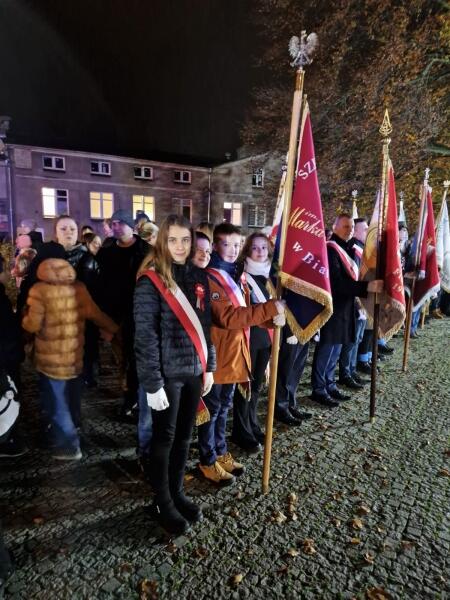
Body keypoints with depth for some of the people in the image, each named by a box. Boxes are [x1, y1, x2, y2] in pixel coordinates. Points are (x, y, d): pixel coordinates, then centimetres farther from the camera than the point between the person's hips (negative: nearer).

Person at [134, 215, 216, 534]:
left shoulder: (199, 277, 6)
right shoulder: (151, 280, -12)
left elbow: (206, 325, 10)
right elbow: (146, 335, -15)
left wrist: (209, 366, 10)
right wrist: (152, 383, -16)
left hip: (194, 370, 6)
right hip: (167, 373, -5)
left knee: (184, 436, 18)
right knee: (164, 438, 10)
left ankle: (177, 493, 37)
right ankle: (162, 503, 30)